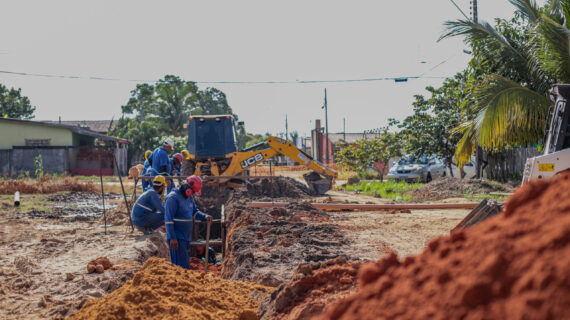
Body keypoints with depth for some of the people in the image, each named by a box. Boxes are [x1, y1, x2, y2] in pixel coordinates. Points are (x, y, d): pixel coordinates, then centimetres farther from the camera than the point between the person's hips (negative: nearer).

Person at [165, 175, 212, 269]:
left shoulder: (189, 197, 12)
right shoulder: (173, 197, -15)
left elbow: (195, 211, 18)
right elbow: (168, 219, -19)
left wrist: (205, 217, -4)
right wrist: (172, 238, -23)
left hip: (186, 237, 9)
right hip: (176, 238, -9)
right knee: (182, 265, -13)